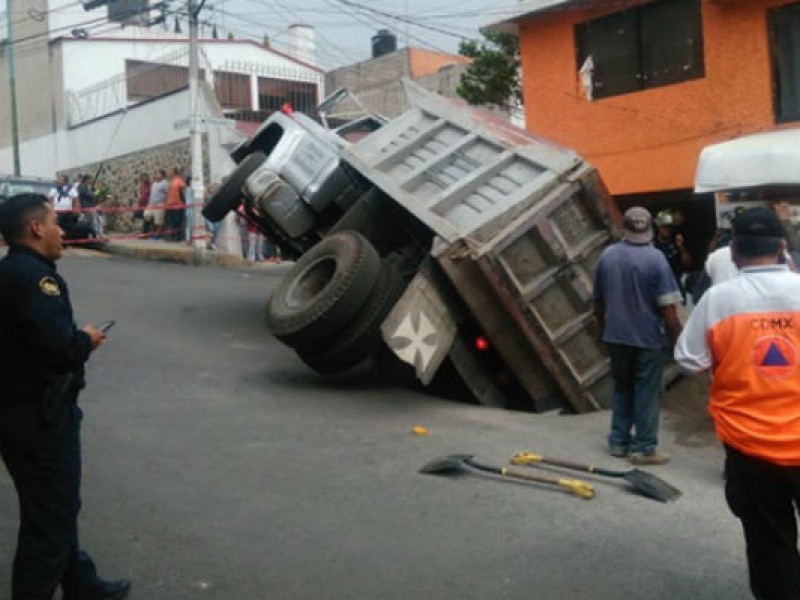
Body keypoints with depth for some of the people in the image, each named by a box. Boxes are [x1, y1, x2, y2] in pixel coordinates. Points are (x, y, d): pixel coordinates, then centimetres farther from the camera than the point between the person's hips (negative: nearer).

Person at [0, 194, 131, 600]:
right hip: (39, 415, -11)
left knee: (57, 507, 22)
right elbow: (59, 348, -31)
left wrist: (75, 339, 3)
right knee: (50, 517, 0)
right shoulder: (33, 276, -22)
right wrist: (86, 340, -11)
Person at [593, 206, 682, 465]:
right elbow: (666, 306, -15)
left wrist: (604, 328, 22)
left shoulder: (607, 255, 1)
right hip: (647, 337, -4)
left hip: (616, 336, 5)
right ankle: (644, 448, 8)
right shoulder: (655, 258, -14)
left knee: (621, 388, 17)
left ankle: (618, 441, 22)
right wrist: (677, 339, -7)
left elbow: (598, 299, 9)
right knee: (646, 393, 4)